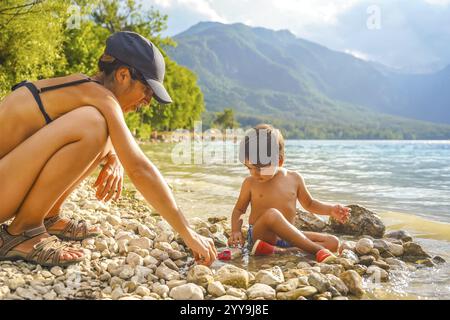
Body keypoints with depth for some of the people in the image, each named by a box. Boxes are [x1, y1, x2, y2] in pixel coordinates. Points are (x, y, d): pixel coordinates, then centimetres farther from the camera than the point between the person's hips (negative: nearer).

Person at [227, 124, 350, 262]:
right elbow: (239, 210, 12)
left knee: (333, 242, -12)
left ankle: (279, 251, -30)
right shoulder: (250, 183, 1)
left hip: (287, 237, 4)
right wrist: (236, 231, -6)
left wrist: (331, 210, 2)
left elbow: (309, 204, 19)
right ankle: (317, 250, -34)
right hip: (259, 236, -4)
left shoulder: (294, 178, 5)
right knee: (271, 214, -36)